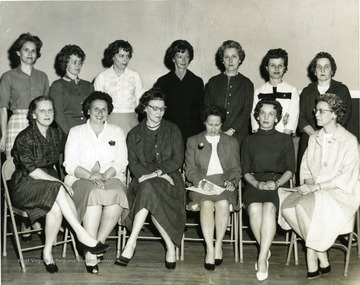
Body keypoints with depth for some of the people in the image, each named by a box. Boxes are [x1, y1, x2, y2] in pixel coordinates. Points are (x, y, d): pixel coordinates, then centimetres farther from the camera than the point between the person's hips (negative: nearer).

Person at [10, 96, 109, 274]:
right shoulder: (24, 138, -8)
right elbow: (31, 170, -15)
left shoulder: (57, 135, 10)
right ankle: (83, 236, -31)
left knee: (56, 208, -28)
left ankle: (47, 252, -13)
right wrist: (59, 183, -20)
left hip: (50, 184, 5)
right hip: (24, 186, -4)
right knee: (58, 191, -33)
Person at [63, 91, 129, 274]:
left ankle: (97, 244, -22)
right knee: (94, 194, -36)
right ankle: (91, 253, -33)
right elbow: (70, 164, 1)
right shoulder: (76, 132, 13)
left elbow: (121, 162, 6)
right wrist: (91, 176, -17)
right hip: (81, 179, -1)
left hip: (111, 177, 2)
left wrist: (104, 175, -14)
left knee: (116, 196, -34)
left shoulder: (117, 132, 17)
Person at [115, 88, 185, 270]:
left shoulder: (172, 130, 12)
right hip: (144, 181, 2)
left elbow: (178, 160, 3)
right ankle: (170, 246, -28)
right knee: (148, 190, -35)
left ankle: (131, 243, -33)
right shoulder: (134, 134, 14)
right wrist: (157, 174, -14)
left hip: (169, 180, -1)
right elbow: (133, 164, 3)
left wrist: (158, 172, -15)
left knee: (148, 188, -34)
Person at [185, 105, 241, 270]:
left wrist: (232, 182, -8)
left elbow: (236, 169, 14)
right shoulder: (193, 141, 15)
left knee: (223, 203, -33)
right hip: (201, 184, -1)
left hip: (224, 183, 1)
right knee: (207, 204, -34)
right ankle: (210, 249, -31)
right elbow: (190, 169, 6)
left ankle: (218, 244, -19)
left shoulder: (232, 142, 19)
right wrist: (201, 182, -13)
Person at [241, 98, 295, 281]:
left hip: (278, 184, -1)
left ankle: (262, 258, -31)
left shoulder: (285, 140, 17)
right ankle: (266, 251, -15)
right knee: (254, 208, -33)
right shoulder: (249, 141, 20)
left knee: (269, 207, -34)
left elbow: (290, 169, 8)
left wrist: (276, 183, -11)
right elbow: (245, 170, 11)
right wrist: (257, 183, -9)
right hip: (254, 183, 1)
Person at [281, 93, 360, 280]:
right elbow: (305, 168, 13)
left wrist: (316, 187, -19)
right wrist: (308, 183, -9)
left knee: (303, 206, -32)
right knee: (287, 206, -23)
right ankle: (321, 258, -13)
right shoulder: (314, 138, 14)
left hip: (340, 194, -6)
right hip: (313, 191, 6)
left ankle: (313, 258, -12)